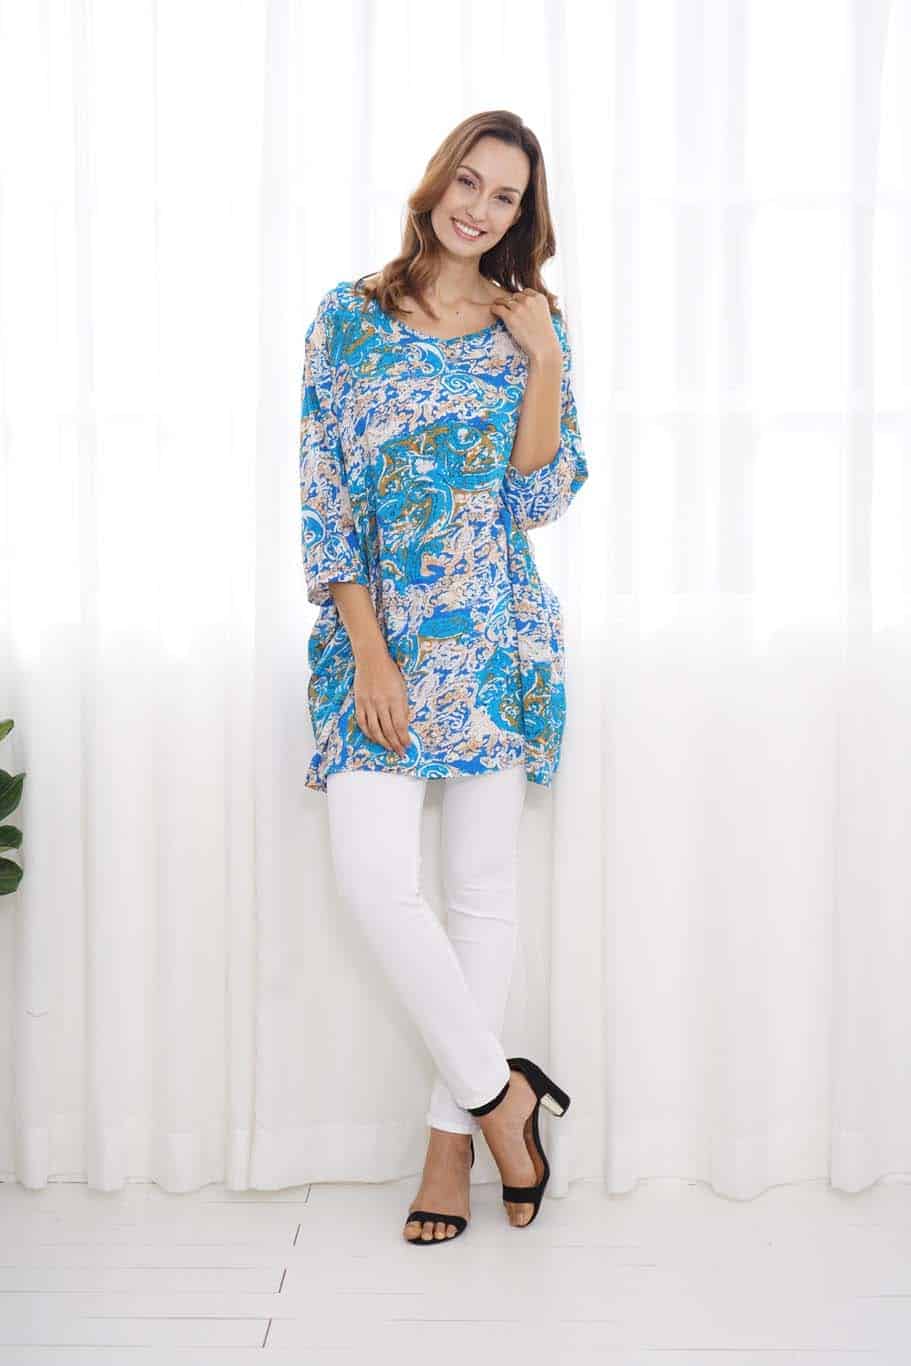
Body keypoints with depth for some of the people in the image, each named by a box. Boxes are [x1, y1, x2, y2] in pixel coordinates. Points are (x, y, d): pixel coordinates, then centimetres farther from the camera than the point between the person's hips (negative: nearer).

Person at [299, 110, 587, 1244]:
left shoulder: (533, 325, 8)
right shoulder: (350, 317, 5)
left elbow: (539, 499, 1)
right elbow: (324, 494, 0)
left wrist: (543, 361, -8)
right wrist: (368, 651, -8)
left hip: (495, 633, 1)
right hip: (378, 634, 0)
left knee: (482, 885, 4)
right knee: (371, 876, -12)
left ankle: (453, 1131, 17)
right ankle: (498, 1089, 7)